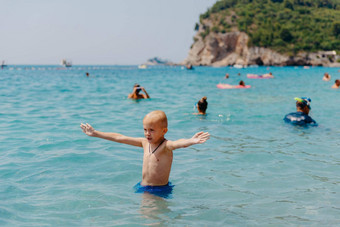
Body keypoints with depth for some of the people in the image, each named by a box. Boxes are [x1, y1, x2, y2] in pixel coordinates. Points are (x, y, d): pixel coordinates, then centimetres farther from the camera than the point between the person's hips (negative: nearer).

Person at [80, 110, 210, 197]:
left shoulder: (166, 146, -13)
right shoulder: (144, 142, 6)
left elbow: (178, 143, -38)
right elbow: (119, 138, 12)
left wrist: (191, 141, -61)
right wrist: (96, 134, 18)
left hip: (159, 190, -7)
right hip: (143, 187, 7)